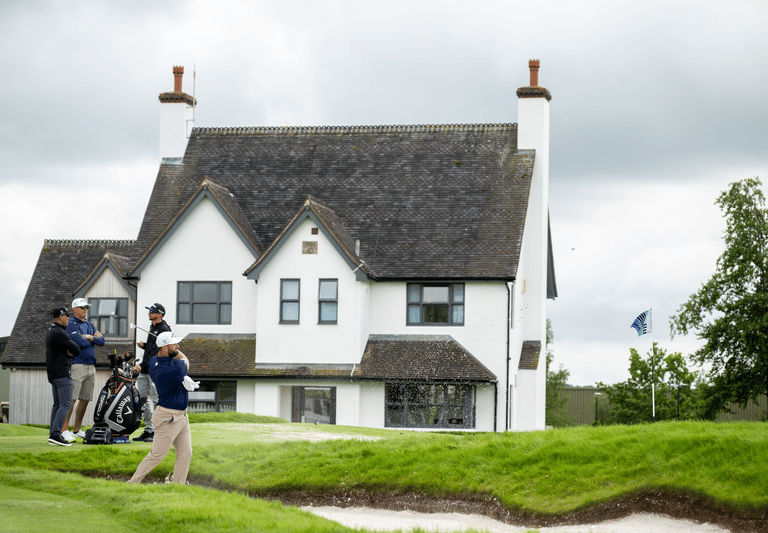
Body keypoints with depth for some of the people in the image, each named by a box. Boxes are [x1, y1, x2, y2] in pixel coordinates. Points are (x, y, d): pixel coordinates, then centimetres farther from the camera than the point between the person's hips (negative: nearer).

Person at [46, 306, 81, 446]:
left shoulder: (50, 332, 18)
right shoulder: (59, 333, -16)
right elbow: (77, 350, -16)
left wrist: (69, 351, -2)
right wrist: (72, 351, 4)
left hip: (52, 374, 10)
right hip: (62, 373, -10)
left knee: (57, 404, 12)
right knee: (65, 404, -11)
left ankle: (53, 435, 10)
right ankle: (55, 434, -18)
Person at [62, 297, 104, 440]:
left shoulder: (89, 325, 20)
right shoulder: (71, 324, -5)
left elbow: (102, 341, 10)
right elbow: (80, 342, -18)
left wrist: (90, 337, -7)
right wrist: (94, 339, 0)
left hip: (91, 366, 8)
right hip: (77, 365, -8)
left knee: (85, 399, 9)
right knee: (71, 399, -12)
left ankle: (77, 429, 16)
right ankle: (64, 430, -12)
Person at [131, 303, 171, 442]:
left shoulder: (164, 330, -13)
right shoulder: (152, 327, 18)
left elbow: (157, 352, -19)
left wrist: (143, 365, -22)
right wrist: (144, 345, 7)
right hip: (145, 370, 10)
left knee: (157, 400, -8)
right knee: (143, 398, 9)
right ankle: (149, 430, 16)